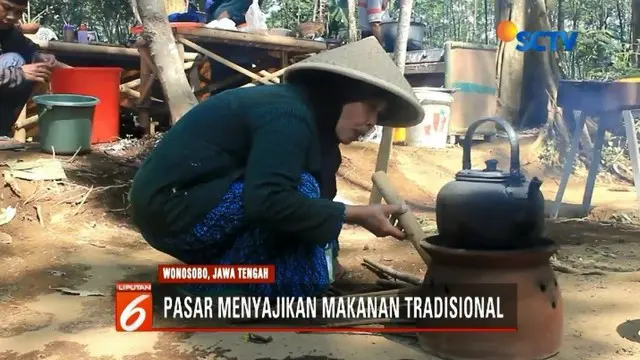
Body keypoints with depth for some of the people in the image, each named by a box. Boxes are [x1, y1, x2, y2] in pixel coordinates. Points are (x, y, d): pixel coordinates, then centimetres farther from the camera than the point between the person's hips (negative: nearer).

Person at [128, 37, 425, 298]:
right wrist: (356, 215, -25)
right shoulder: (290, 115, -19)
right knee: (303, 190, -21)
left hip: (185, 208, 10)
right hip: (171, 209, -10)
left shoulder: (297, 110, 10)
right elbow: (267, 200, -32)